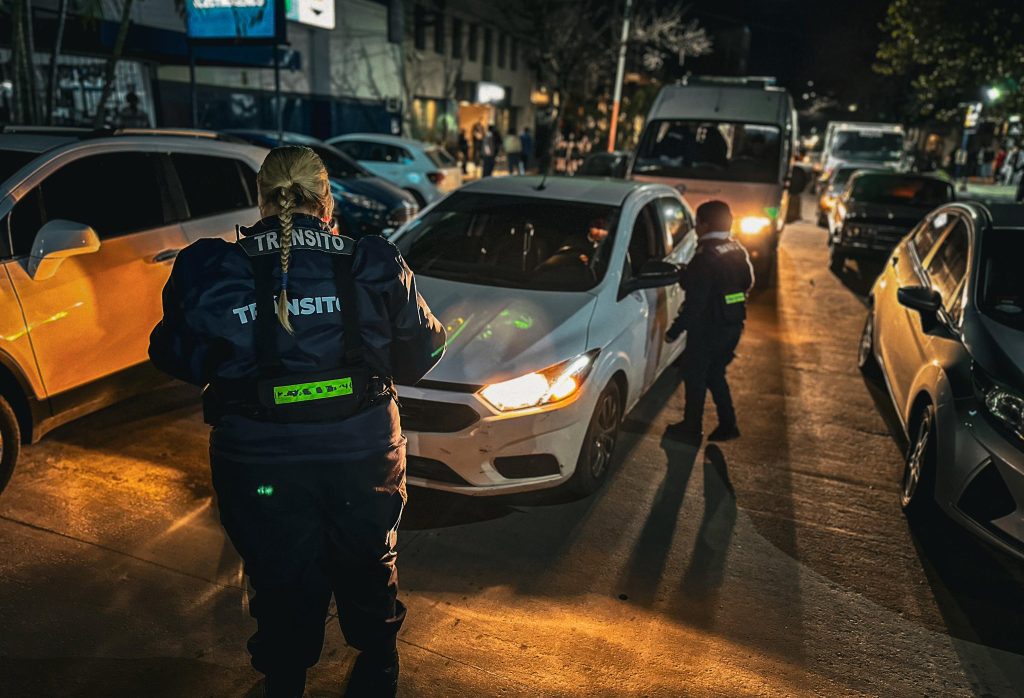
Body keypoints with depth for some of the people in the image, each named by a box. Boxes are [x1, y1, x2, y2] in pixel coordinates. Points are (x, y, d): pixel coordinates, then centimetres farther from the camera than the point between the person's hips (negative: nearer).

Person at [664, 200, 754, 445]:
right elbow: (747, 283, 17)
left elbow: (696, 301, -24)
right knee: (715, 374, 21)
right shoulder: (737, 251, 4)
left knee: (695, 375, 7)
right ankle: (727, 425, 24)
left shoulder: (706, 256, -22)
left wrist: (675, 330, -18)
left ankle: (692, 428, 17)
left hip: (709, 327, -8)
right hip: (733, 324, 8)